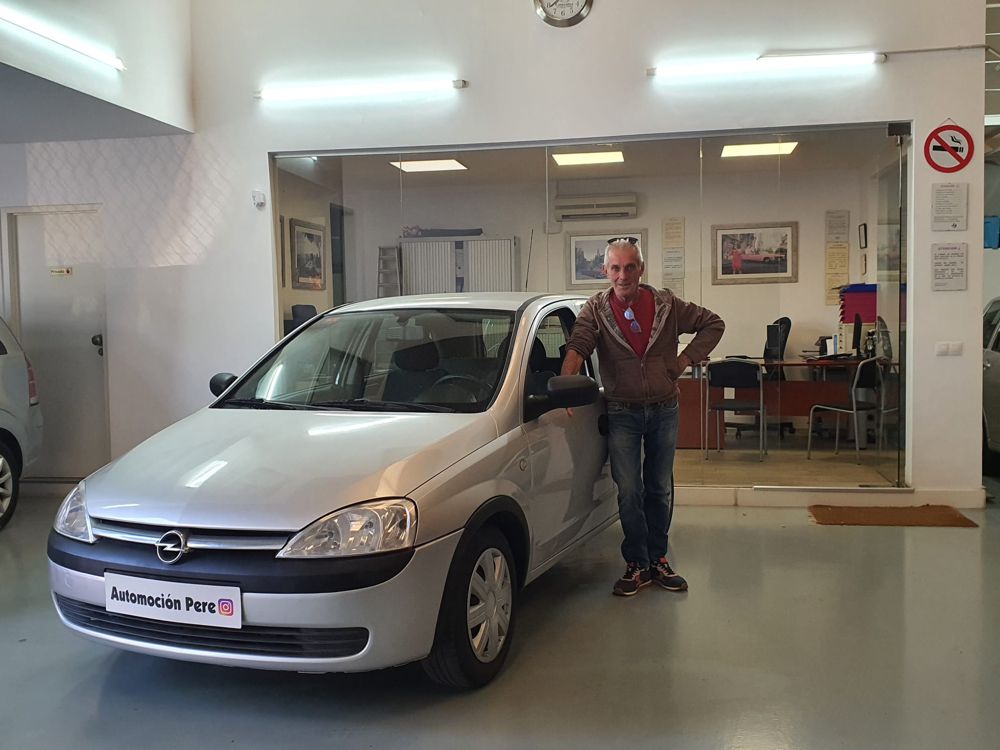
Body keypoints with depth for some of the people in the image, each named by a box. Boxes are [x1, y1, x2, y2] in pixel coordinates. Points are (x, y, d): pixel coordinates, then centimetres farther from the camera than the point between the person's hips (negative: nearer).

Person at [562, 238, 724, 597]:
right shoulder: (596, 309, -6)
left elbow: (713, 324, 7)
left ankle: (658, 559, 22)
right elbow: (577, 346, -21)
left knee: (660, 489, 10)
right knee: (629, 491, -2)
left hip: (664, 410, 2)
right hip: (622, 413, -2)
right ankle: (637, 564, 11)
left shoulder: (666, 304, -2)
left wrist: (686, 359, -3)